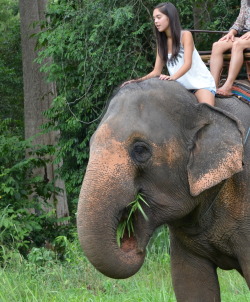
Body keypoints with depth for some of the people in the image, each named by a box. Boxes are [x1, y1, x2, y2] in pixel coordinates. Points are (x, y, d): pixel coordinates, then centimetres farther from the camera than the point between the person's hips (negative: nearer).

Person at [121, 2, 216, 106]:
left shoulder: (185, 35, -8)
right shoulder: (162, 42, 7)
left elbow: (187, 63, -21)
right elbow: (156, 72, 3)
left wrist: (172, 77, -39)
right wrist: (138, 81, -15)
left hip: (201, 82, -5)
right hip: (181, 86, 5)